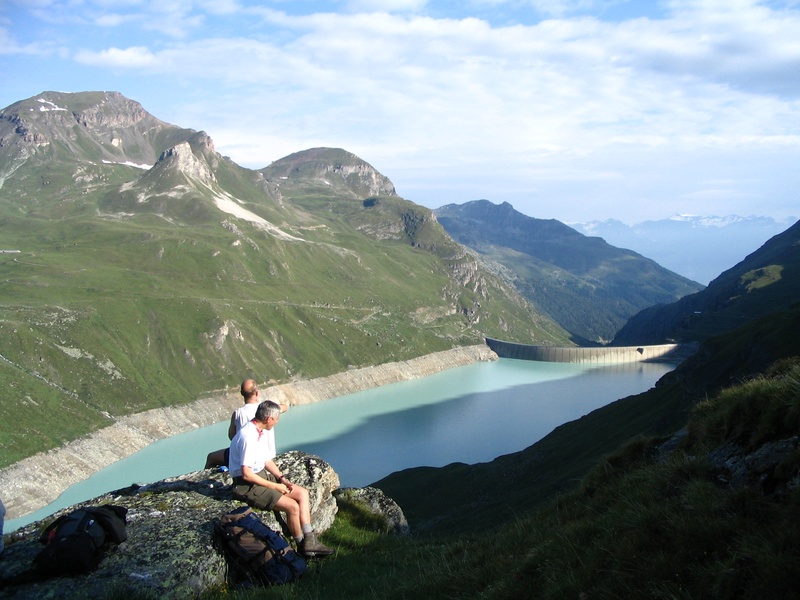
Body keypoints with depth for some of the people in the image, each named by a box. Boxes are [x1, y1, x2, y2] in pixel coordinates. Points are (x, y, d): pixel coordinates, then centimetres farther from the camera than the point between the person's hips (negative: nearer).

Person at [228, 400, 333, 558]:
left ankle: (309, 542, 1)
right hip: (247, 485, -10)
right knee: (292, 506, -19)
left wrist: (282, 478, 0)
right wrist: (275, 486, -17)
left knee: (302, 493, 3)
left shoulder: (263, 431, 3)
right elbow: (246, 474, -26)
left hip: (262, 475, 10)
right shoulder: (248, 437, -26)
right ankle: (302, 545, 5)